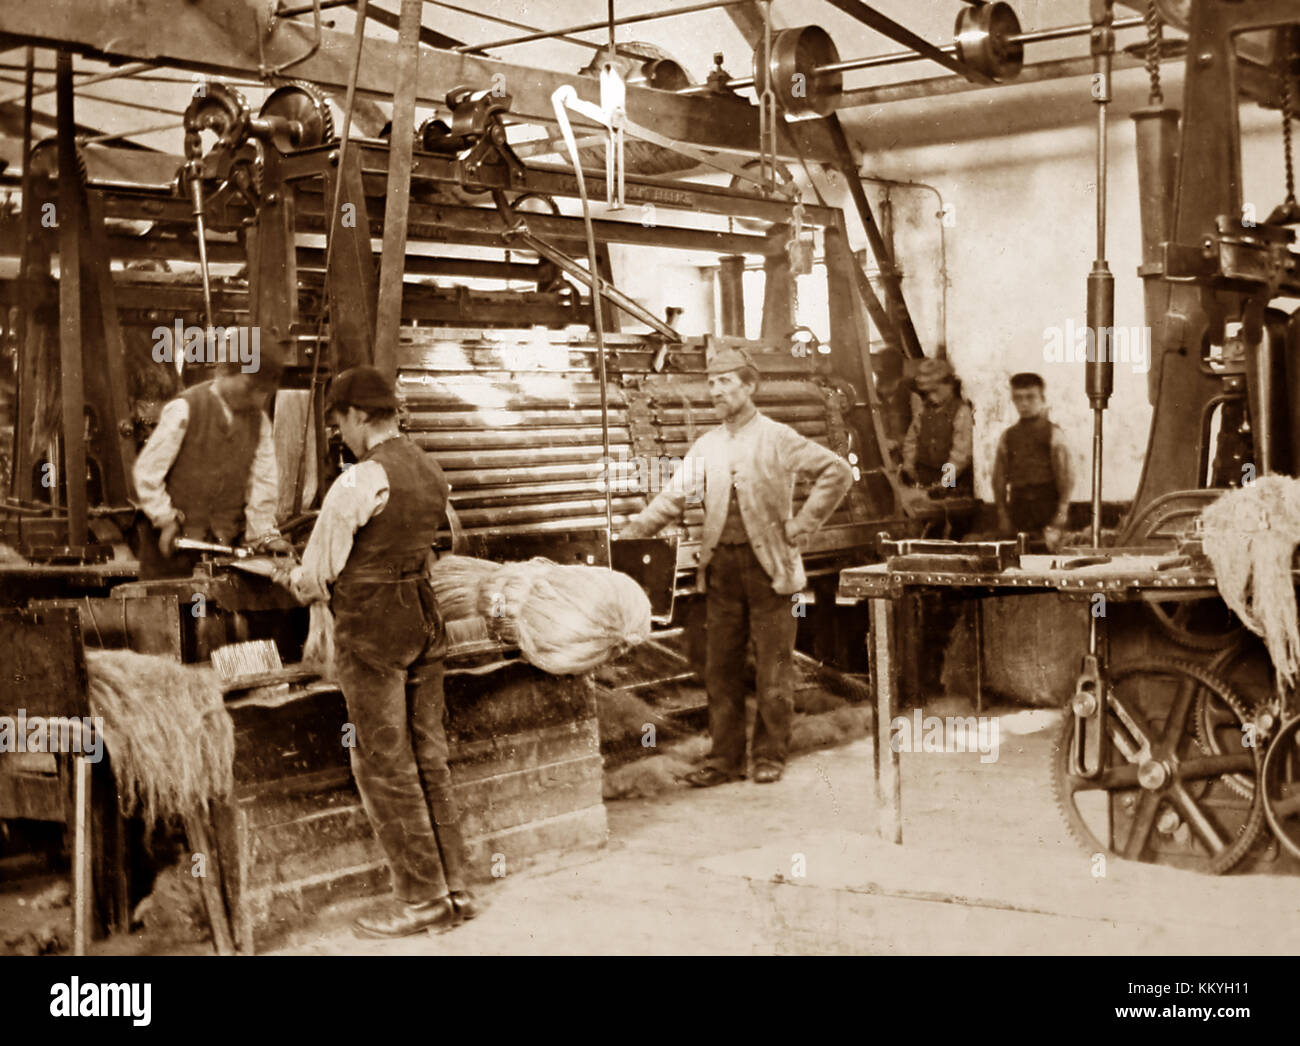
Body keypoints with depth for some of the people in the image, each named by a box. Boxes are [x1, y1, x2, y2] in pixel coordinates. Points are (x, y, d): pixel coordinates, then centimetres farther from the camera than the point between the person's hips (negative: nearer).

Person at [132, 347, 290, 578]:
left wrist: (264, 535, 0)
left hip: (225, 540, 3)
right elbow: (147, 470, -7)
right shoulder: (184, 409, -8)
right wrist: (166, 519, -11)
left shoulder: (259, 421, 7)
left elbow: (263, 480, 8)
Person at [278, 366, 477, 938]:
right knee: (429, 756, 13)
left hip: (372, 627, -8)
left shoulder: (359, 482, -17)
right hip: (423, 615, 8)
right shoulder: (432, 472, 8)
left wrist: (295, 579, 11)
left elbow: (318, 576, -12)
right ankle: (454, 887, 18)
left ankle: (421, 896, 7)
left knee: (385, 764, 2)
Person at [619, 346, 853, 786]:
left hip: (769, 565, -4)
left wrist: (802, 524, -6)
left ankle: (770, 755, 14)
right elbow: (674, 497, 7)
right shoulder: (706, 446, 10)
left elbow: (838, 472, -3)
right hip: (721, 566, 4)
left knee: (773, 667, 3)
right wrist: (630, 532, -4)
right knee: (720, 667, 6)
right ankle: (725, 757, 15)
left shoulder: (778, 439, -3)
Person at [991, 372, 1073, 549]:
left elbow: (1066, 478, -2)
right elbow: (999, 478, 10)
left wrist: (1061, 513, -9)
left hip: (1047, 503, -3)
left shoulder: (1053, 434, 2)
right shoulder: (1007, 437, 11)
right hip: (1018, 505, 3)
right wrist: (1002, 514, 3)